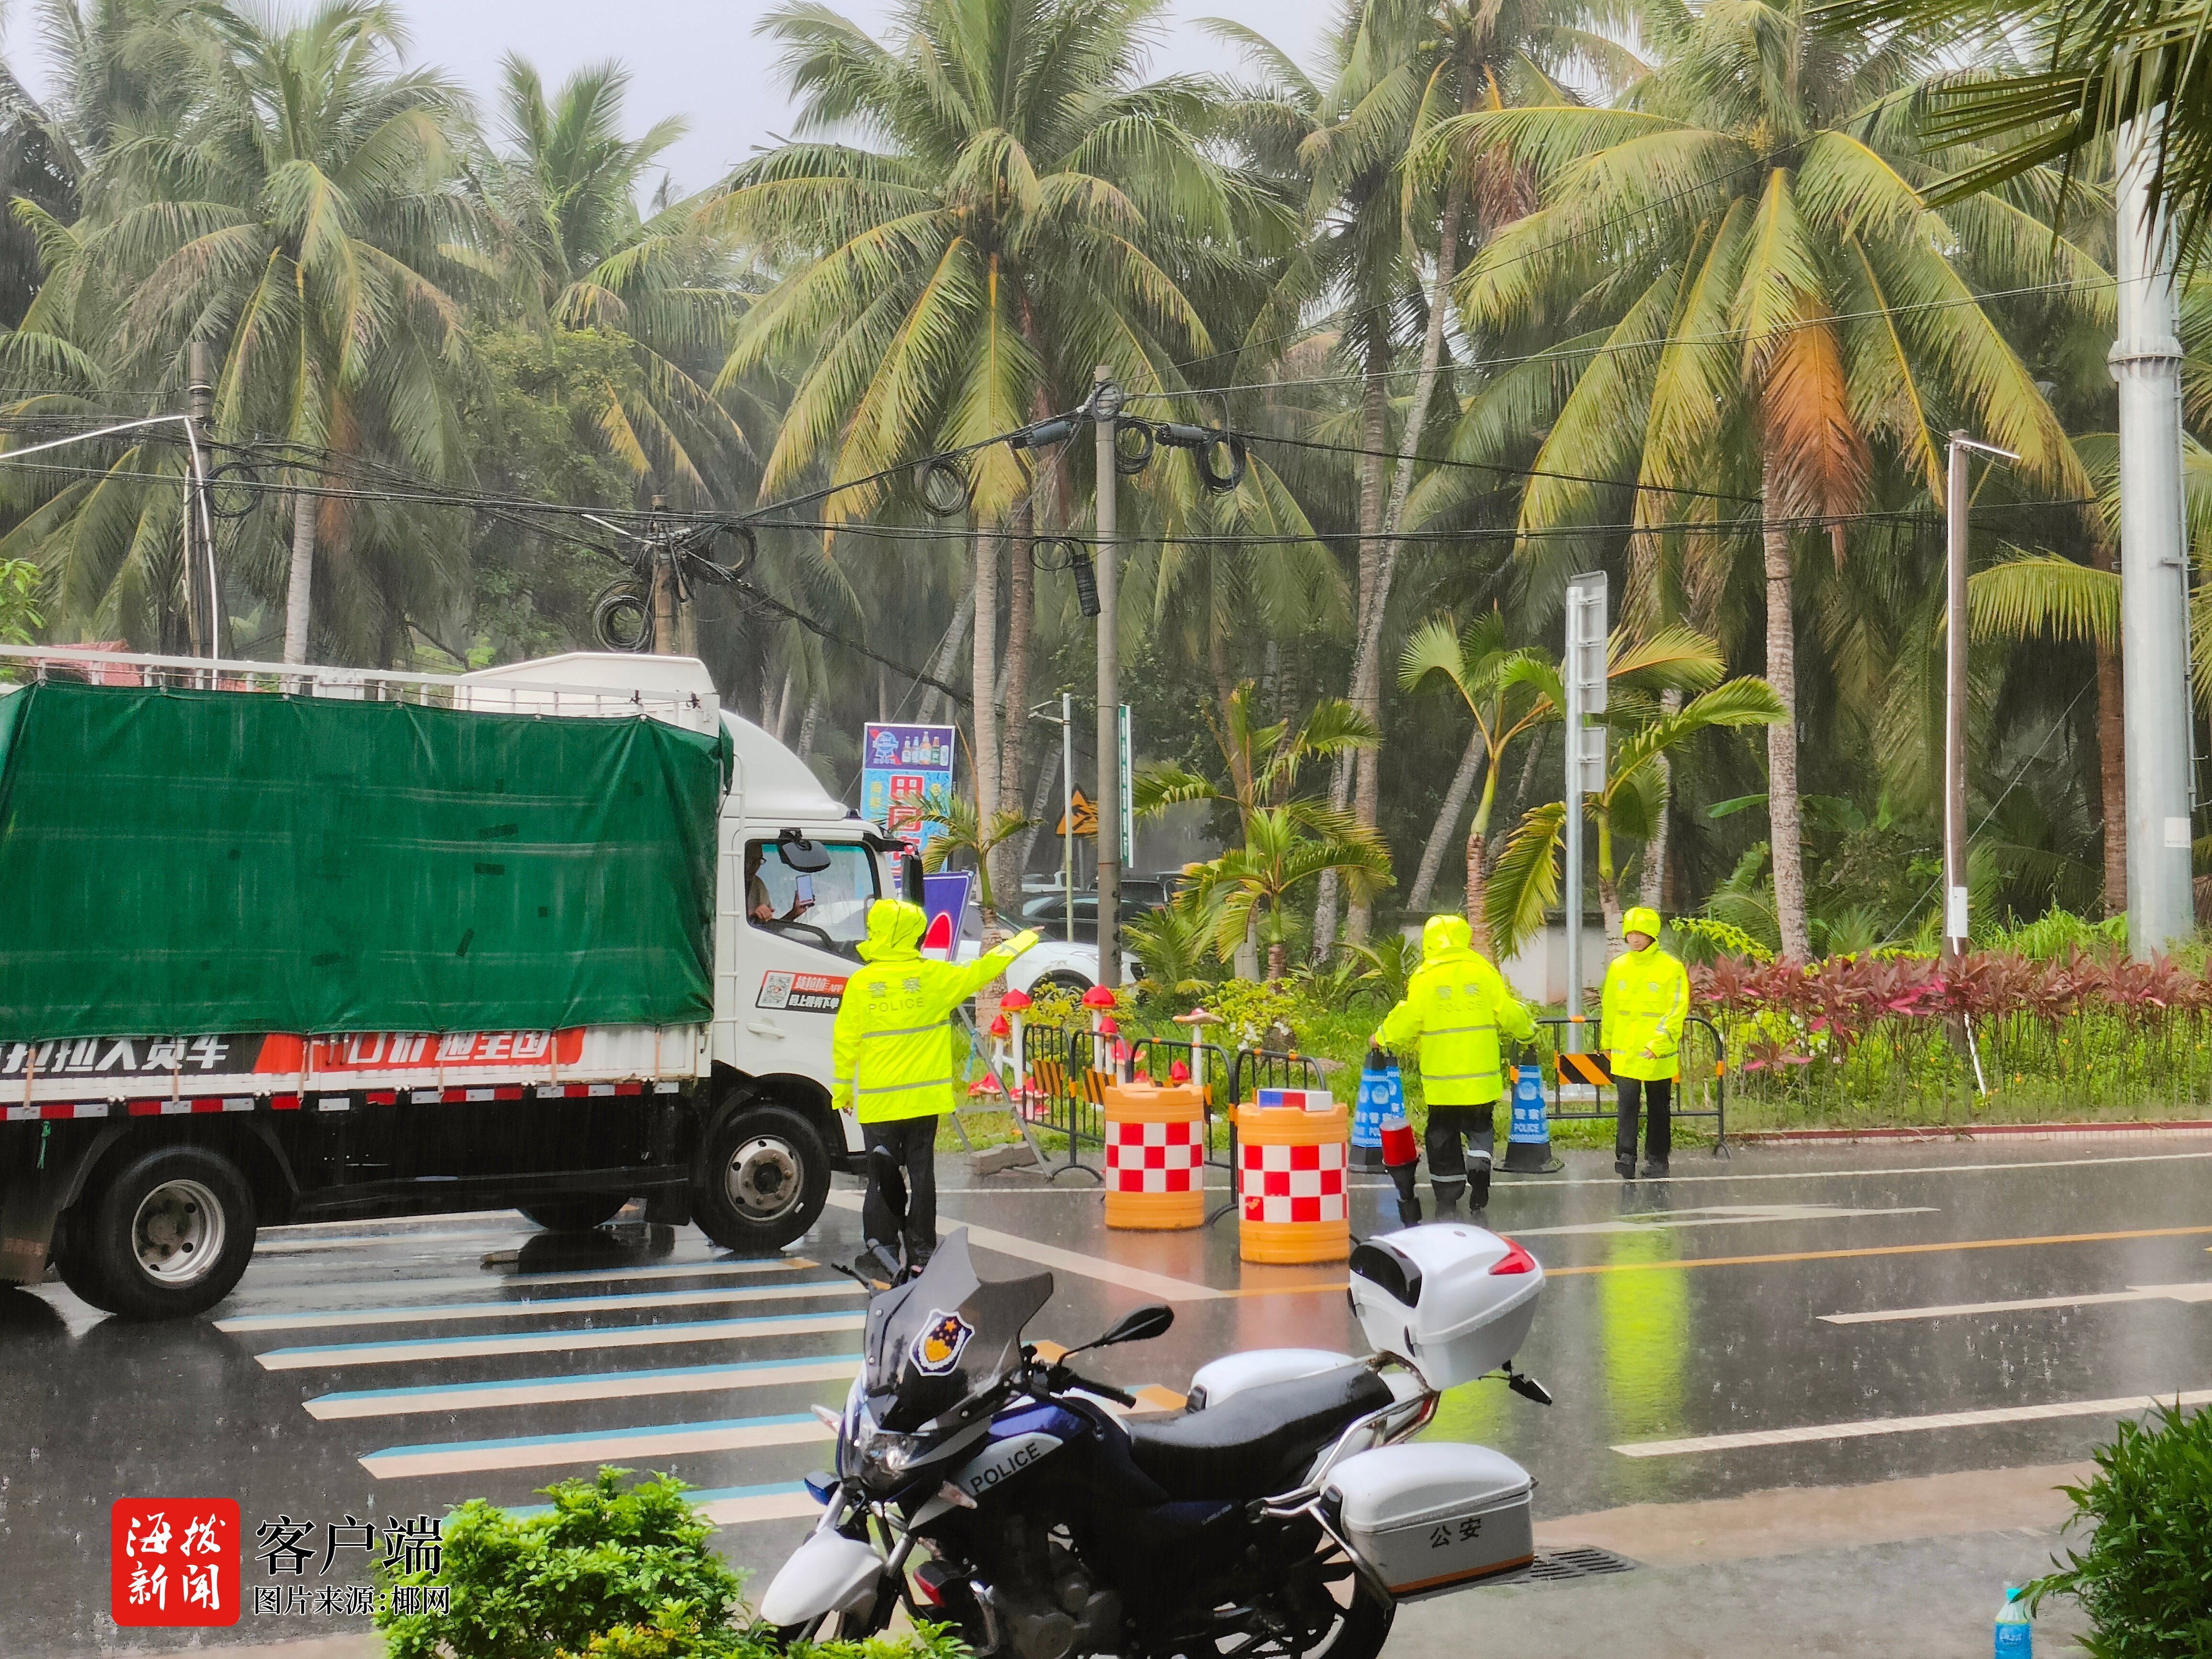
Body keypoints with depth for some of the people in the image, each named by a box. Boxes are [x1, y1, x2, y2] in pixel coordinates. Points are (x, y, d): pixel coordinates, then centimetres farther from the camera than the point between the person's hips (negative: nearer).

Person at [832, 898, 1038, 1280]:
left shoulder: (861, 982, -6)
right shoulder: (934, 977, -5)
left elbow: (845, 1041, -2)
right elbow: (981, 972, 8)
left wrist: (842, 1091, 9)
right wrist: (1021, 943, 22)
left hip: (877, 1101, -1)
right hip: (924, 1099, 1)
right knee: (922, 1174, 7)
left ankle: (883, 1251, 2)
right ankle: (921, 1253, 10)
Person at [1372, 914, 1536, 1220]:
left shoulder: (1424, 978, -4)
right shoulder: (1484, 972, 0)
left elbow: (1406, 1021, -4)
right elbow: (1509, 1014, 3)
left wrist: (1382, 1037, 14)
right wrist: (1527, 1031, 23)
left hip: (1441, 1078, -1)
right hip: (1481, 1077, 1)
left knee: (1443, 1137, 10)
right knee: (1480, 1129, 17)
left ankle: (1448, 1200, 10)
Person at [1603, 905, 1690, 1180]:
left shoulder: (1671, 967, -6)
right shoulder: (1618, 967, 6)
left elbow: (1678, 1010, -10)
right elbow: (1610, 1008, 14)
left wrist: (1659, 1042, -18)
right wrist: (1607, 1043, 16)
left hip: (1659, 1055, -2)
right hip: (1625, 1053, 2)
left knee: (1659, 1109, 9)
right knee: (1628, 1105, -8)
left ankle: (1657, 1161, 18)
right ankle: (1625, 1156, -11)